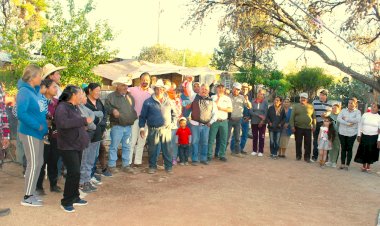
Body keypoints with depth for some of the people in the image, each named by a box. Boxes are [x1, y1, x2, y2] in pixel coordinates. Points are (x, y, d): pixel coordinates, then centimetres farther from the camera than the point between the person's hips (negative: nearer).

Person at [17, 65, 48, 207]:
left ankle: (31, 192, 26)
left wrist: (45, 122, 7)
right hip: (29, 133, -8)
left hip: (38, 132, 8)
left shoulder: (36, 90, 9)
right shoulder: (24, 92, -15)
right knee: (33, 164, -2)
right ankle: (27, 197, 10)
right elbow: (21, 114, -23)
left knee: (39, 163, 14)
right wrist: (38, 126, -20)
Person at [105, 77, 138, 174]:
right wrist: (113, 110, -21)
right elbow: (107, 106, -5)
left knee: (127, 146, 11)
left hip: (128, 126, 6)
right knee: (114, 146, -1)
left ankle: (126, 165, 21)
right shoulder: (111, 96, -3)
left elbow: (133, 108, 24)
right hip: (117, 126, -6)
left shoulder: (129, 96, 15)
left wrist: (134, 117, 15)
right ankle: (112, 165, 10)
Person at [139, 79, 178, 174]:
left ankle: (169, 166, 14)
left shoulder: (168, 101, 9)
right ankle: (152, 166, 19)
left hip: (166, 129, 1)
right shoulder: (148, 102, 2)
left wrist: (172, 123, 9)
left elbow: (174, 114, 21)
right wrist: (142, 128, 0)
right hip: (153, 130, -1)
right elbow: (142, 116, 5)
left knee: (167, 149, 3)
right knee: (152, 149, 5)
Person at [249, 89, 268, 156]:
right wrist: (259, 115, -14)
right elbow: (251, 111, -5)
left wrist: (262, 121, -12)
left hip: (262, 122, -1)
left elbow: (266, 112, -4)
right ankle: (254, 150, 17)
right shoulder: (253, 102, 0)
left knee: (261, 137, 3)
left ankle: (261, 151, 10)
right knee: (255, 136, 8)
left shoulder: (265, 102, -2)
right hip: (254, 122, 1)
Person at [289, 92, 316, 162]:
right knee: (298, 143, 8)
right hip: (298, 128, 0)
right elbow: (292, 117, 0)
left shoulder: (310, 107, 7)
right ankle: (298, 156, 20)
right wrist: (292, 126, -7)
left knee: (308, 143, 2)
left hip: (308, 128, 0)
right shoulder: (296, 106, 5)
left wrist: (314, 126, -1)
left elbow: (314, 117, 6)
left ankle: (307, 157, 11)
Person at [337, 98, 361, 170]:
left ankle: (347, 165, 13)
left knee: (349, 149, 5)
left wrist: (346, 119, -14)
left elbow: (358, 120, -19)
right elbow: (339, 118, -8)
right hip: (342, 132, 2)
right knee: (343, 148, 9)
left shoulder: (357, 112, -1)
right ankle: (342, 164, 17)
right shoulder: (343, 110, 6)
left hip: (352, 134, -2)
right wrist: (347, 123, -19)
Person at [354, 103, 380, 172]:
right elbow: (360, 125, 6)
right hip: (364, 136, 1)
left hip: (374, 137, -1)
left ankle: (368, 166, 24)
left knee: (371, 152, 8)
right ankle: (364, 166, 23)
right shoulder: (365, 115, 1)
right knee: (363, 151, 6)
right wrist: (359, 135, 3)